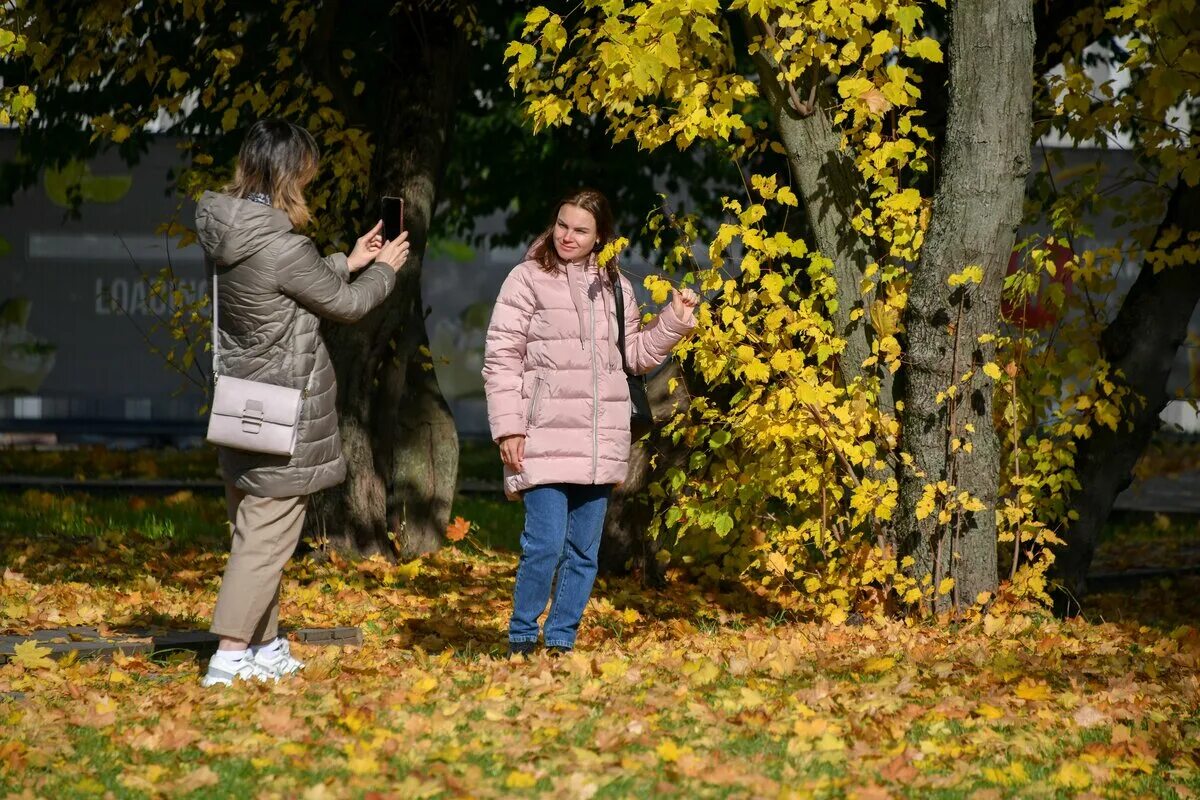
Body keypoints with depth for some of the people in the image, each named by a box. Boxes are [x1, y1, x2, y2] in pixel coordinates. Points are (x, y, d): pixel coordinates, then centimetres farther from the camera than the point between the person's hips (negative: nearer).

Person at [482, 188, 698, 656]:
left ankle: (562, 641, 16)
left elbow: (636, 354, 20)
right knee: (545, 545, -12)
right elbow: (501, 358, -3)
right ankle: (521, 640, 1)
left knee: (584, 552, 7)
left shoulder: (615, 287, 14)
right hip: (546, 439, -5)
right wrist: (508, 427, -10)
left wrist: (676, 321, 4)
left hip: (600, 442, 5)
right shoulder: (528, 279, -1)